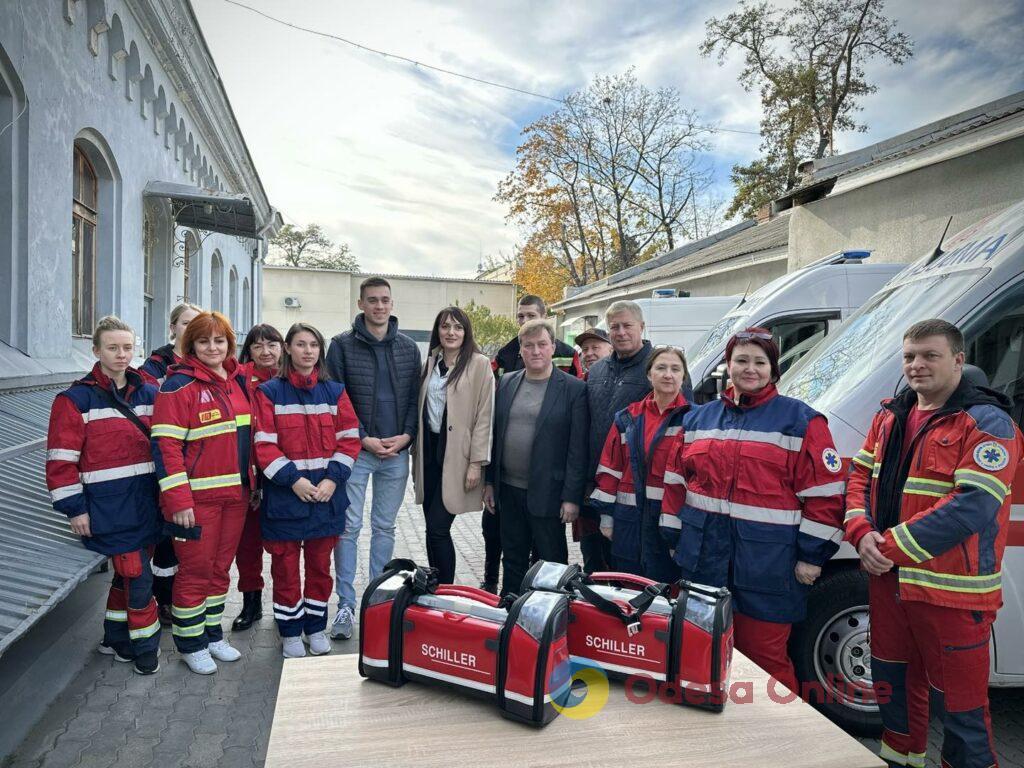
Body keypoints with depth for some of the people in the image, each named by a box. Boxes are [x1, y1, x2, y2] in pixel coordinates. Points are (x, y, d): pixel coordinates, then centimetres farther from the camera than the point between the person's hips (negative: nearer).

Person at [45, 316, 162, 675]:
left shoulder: (149, 394, 8)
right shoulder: (76, 399, -6)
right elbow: (61, 460, -8)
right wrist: (74, 508, -11)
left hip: (146, 503, 5)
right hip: (109, 507, -5)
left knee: (127, 573, 15)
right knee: (138, 578, -5)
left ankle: (116, 639, 33)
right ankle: (145, 647, 12)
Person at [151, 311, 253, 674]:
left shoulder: (238, 380, 9)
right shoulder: (179, 385, -12)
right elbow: (165, 445, -16)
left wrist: (254, 482, 14)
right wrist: (178, 500, -19)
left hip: (236, 494, 6)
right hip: (197, 497, -6)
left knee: (221, 567, 17)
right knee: (195, 570, 5)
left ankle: (213, 634, 33)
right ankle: (190, 643, 23)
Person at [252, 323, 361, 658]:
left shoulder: (335, 392, 6)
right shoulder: (269, 392, -2)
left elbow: (349, 439, 2)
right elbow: (264, 444, -8)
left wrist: (332, 479, -10)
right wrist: (293, 479, -17)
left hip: (327, 494, 2)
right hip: (284, 495, -2)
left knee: (320, 564, 12)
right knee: (285, 565, 8)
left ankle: (316, 627, 29)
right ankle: (290, 632, 24)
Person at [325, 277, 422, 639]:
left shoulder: (408, 347, 8)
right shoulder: (343, 345, -1)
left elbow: (415, 397, 8)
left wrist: (406, 435, -7)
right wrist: (364, 439, -11)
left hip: (397, 452, 3)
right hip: (356, 451, -3)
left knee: (385, 527, 12)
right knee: (349, 528, 0)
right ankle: (346, 605, 10)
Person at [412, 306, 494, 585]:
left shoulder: (479, 364, -5)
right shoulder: (430, 363, 13)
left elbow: (484, 416, -9)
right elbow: (421, 409, 15)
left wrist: (476, 463, -13)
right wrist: (416, 453, 12)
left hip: (456, 453, -5)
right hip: (429, 449, 6)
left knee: (438, 529, -8)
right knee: (433, 528, 10)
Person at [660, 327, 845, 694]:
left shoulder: (801, 420, -3)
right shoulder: (699, 418, 11)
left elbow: (823, 494, -6)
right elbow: (676, 482, 12)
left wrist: (812, 556, -9)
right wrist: (674, 537, 9)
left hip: (768, 564, -4)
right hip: (703, 555, 5)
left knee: (764, 657, 3)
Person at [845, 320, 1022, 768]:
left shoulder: (987, 423, -12)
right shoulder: (890, 416, 10)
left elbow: (973, 505, -22)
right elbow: (859, 475, 10)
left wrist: (892, 546, -21)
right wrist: (862, 533, -8)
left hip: (951, 590, -7)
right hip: (887, 580, 7)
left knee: (958, 703, 4)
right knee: (892, 683, 23)